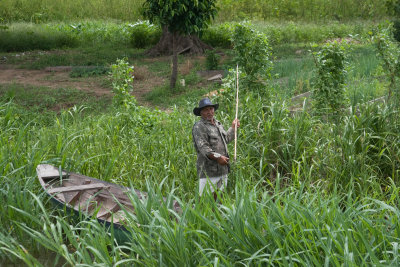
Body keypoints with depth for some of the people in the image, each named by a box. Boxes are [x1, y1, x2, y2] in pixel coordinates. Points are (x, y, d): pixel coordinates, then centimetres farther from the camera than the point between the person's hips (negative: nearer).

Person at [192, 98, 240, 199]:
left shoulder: (218, 124, 18)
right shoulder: (199, 127, -10)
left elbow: (226, 138, 34)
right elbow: (203, 147, -21)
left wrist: (233, 127, 36)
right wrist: (217, 157, -27)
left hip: (222, 169, 8)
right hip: (208, 170, -8)